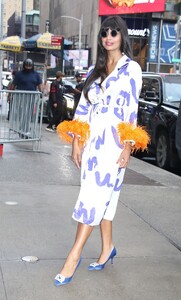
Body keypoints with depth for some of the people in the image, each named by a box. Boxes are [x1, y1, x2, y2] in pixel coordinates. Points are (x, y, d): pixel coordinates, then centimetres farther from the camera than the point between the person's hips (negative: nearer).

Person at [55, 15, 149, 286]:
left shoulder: (131, 68, 0)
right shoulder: (95, 70, 14)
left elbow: (132, 110, -5)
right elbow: (83, 107, 11)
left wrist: (128, 147, -11)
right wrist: (76, 141, 5)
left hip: (113, 140, -5)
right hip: (92, 139, 5)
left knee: (94, 195, -8)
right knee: (103, 195, 11)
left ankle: (74, 257, -4)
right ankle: (108, 248, 24)